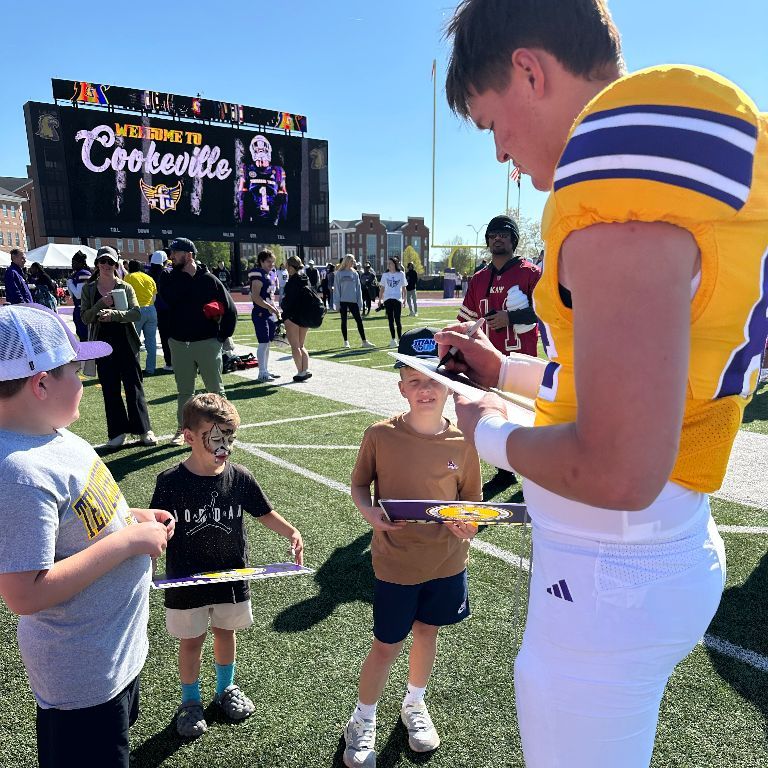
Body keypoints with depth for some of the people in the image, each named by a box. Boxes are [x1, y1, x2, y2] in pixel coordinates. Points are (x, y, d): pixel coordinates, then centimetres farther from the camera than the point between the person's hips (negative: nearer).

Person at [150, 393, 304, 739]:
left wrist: (291, 532, -13)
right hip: (187, 582, -2)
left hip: (231, 578, 2)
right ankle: (190, 701, 41)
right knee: (191, 641, 16)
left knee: (225, 632, 21)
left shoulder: (239, 477, -11)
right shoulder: (171, 482, -17)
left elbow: (265, 513, 0)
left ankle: (226, 688, 47)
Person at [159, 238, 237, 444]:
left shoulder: (209, 280, -4)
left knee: (216, 390, 6)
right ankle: (182, 429, 22)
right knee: (184, 391, 12)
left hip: (207, 342, -3)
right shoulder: (170, 281, 4)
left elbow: (230, 309, -4)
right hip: (179, 344, 3)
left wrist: (222, 335, -5)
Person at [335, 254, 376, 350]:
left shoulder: (355, 273, 7)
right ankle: (346, 341, 14)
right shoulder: (339, 273, 0)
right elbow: (336, 288, -1)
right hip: (343, 301, -2)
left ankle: (364, 341, 3)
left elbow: (358, 288, 7)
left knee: (359, 320, 0)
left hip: (353, 301, 2)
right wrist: (337, 302, -7)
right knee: (344, 321, 6)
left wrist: (360, 302, 2)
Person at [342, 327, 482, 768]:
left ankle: (415, 705, 50)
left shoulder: (462, 442, -10)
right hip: (395, 562, -2)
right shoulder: (380, 436, -15)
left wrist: (468, 525, -18)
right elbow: (359, 484, -1)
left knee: (427, 631, 22)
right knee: (388, 644, 10)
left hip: (446, 561, 2)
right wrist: (368, 510, -21)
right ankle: (363, 722, 38)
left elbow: (471, 499, 2)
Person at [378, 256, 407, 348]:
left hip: (397, 299, -2)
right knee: (390, 320, 3)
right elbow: (382, 288, 13)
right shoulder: (385, 275, 10)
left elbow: (403, 288, 9)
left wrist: (404, 299, 4)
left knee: (397, 319, -7)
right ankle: (393, 339, 10)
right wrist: (379, 300, 8)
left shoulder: (401, 274, 5)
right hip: (387, 299, 2)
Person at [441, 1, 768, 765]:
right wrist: (505, 370, 15)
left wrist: (489, 433, -11)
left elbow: (617, 471, -30)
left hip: (607, 577, -9)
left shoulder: (621, 153, -23)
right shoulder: (698, 134, 9)